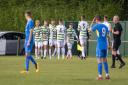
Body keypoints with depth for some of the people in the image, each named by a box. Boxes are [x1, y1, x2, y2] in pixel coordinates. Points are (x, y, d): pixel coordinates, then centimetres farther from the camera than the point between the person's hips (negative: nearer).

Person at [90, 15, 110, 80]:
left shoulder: (97, 25, -8)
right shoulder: (105, 26, 10)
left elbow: (91, 29, 7)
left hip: (100, 46, -6)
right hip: (105, 45, 6)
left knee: (99, 60, -4)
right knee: (104, 60, 15)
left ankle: (100, 76, -6)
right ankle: (107, 75, 16)